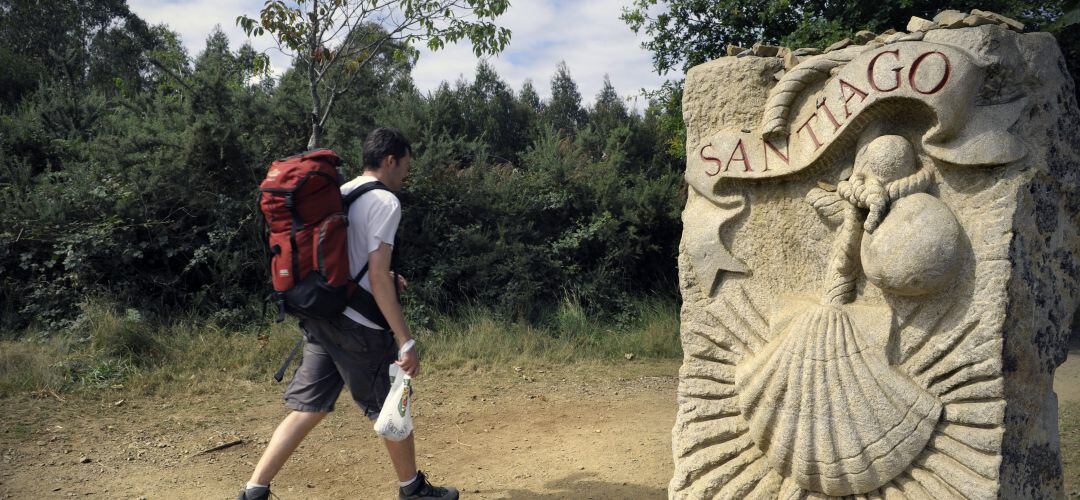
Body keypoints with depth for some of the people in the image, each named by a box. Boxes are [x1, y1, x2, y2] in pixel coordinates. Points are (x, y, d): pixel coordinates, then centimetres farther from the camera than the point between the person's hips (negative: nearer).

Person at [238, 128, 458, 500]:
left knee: (308, 408, 11)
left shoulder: (337, 196, 13)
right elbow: (377, 277, -20)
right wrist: (406, 341, -19)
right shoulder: (385, 202, -13)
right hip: (359, 328, -7)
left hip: (321, 318, 8)